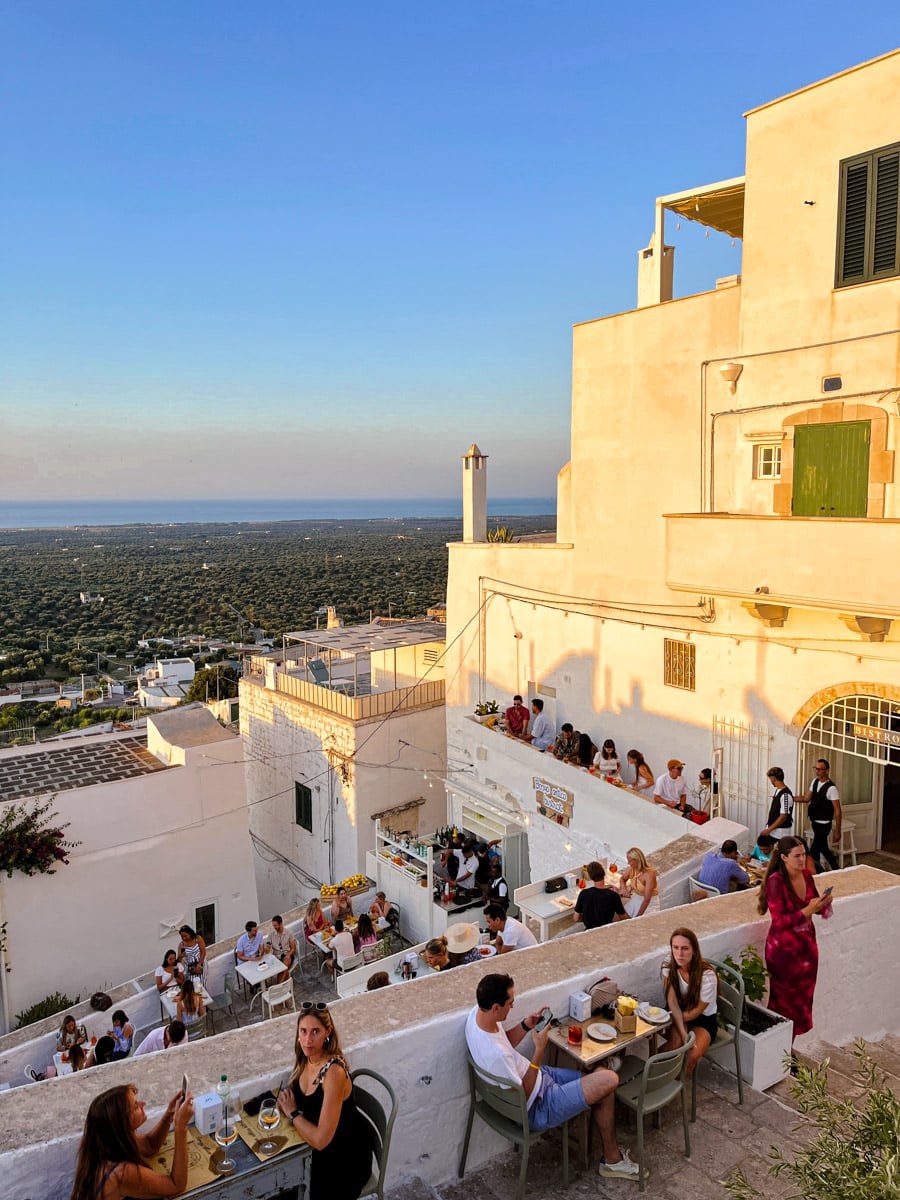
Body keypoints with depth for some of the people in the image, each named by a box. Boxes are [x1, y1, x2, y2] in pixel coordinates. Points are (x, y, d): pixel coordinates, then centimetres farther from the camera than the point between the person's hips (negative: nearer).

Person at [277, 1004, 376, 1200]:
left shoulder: (334, 1071, -31)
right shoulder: (306, 1057, -9)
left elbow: (320, 1140, -31)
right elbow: (299, 1098, 10)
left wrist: (293, 1112, -18)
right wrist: (285, 1101, -10)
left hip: (348, 1156, -6)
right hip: (323, 1147, 6)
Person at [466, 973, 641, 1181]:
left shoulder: (477, 1012, -13)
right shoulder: (496, 1054, -38)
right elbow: (523, 1096, -24)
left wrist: (526, 1025, -9)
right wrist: (540, 1049, -25)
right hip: (537, 1107, -9)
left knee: (600, 1075, 9)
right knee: (609, 1081, -8)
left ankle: (612, 1157, 23)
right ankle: (612, 1160, 15)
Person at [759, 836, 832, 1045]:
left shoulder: (806, 875, -3)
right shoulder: (775, 881, -21)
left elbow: (817, 909, 9)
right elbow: (779, 921, -22)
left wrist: (824, 903, -12)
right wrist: (807, 911, -29)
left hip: (806, 945, 6)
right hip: (783, 949, -6)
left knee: (802, 999, 17)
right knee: (784, 1001, 7)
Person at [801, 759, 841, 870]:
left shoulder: (831, 788, -20)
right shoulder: (815, 782, 3)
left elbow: (837, 811, -18)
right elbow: (806, 799, 11)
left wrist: (837, 831, -18)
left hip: (823, 824, -8)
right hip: (815, 822, 8)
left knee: (814, 851, -5)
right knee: (823, 848, 19)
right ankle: (836, 870, 35)